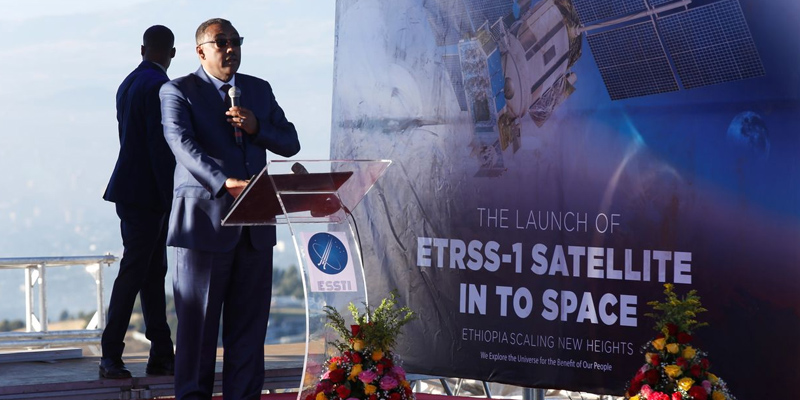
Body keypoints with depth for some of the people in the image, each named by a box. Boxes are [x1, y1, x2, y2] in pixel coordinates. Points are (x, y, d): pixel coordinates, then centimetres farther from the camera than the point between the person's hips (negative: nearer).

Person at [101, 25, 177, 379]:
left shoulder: (128, 84, 15)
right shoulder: (158, 86, -14)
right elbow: (160, 147, -20)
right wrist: (172, 198, -17)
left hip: (131, 189, 9)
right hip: (147, 194, -9)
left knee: (153, 272, 11)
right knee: (134, 273, -5)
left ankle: (162, 356, 14)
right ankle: (111, 356, -1)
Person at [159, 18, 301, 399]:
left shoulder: (260, 90, 16)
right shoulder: (178, 92, -1)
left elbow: (290, 143, 15)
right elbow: (183, 144, -16)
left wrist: (257, 128, -7)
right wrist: (225, 182, -31)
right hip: (204, 220, -5)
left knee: (249, 319, 5)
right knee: (198, 319, 0)